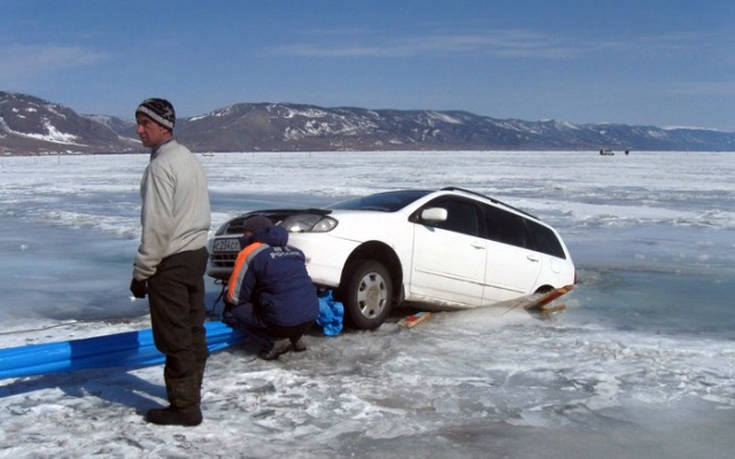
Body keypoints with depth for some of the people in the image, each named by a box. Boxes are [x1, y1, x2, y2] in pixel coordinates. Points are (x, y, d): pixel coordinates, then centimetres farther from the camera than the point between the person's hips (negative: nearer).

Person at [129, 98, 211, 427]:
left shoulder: (161, 165, -17)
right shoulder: (189, 159, 12)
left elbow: (157, 225, -20)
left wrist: (142, 271, -14)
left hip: (171, 262, -10)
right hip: (196, 252, 10)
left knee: (174, 337, -2)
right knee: (193, 331, 16)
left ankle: (183, 406, 4)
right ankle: (190, 394, 27)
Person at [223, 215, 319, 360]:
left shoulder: (250, 253, -3)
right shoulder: (294, 251, 17)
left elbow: (235, 297, -2)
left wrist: (229, 304, 22)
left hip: (283, 322, -7)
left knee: (230, 313, 9)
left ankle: (274, 341, -2)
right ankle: (295, 338, 15)